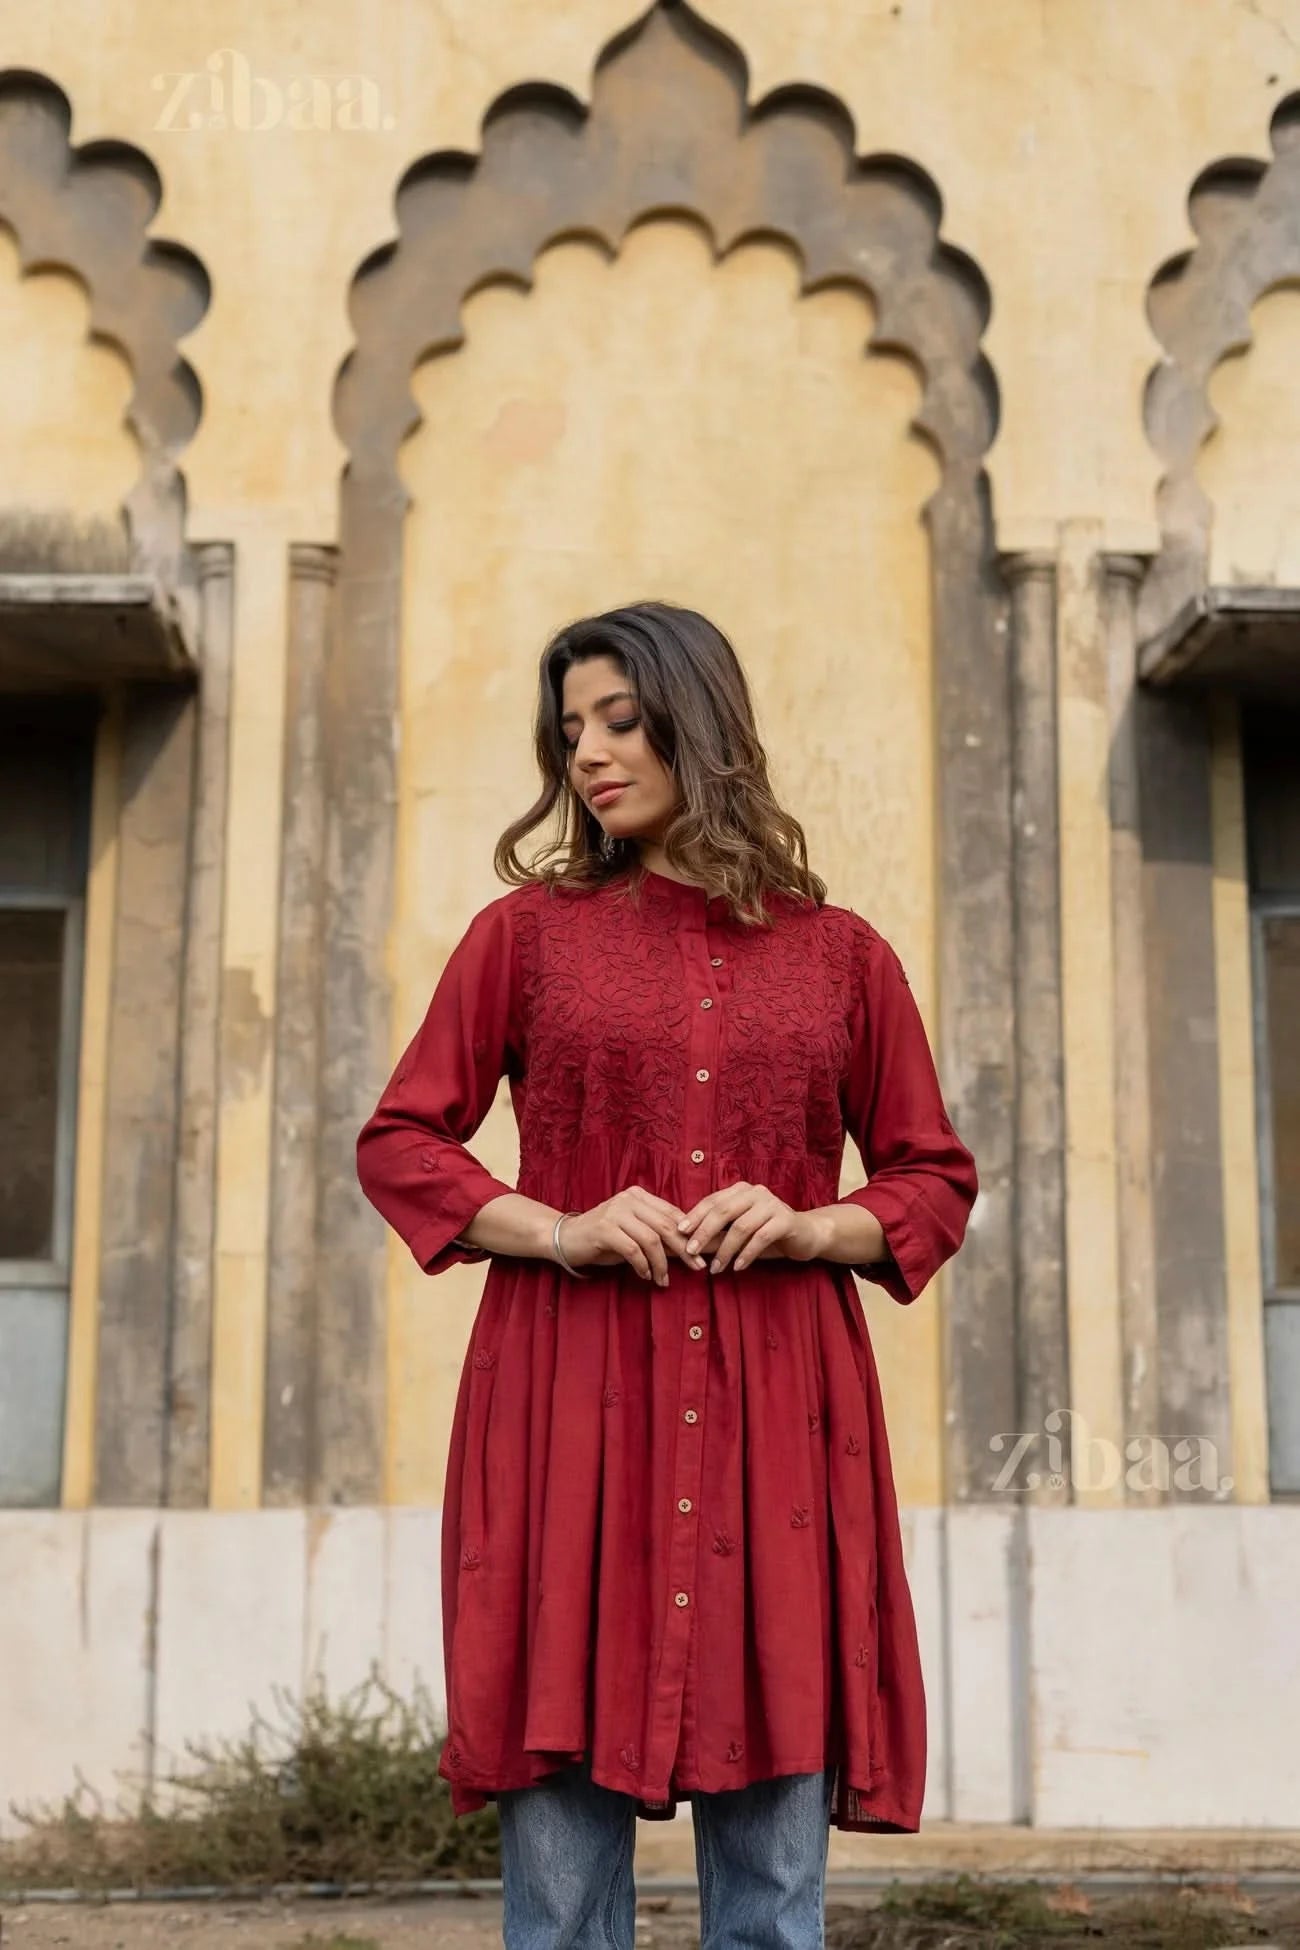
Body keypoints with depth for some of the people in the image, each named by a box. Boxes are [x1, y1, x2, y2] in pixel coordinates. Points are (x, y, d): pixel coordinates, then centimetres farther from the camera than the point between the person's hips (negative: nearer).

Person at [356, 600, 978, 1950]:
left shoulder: (840, 954, 12)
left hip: (777, 1409, 1)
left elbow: (936, 1177, 16)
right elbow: (397, 1143, 10)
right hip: (566, 1399, 0)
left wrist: (811, 1227, -5)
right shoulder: (526, 930, 10)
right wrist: (556, 1229, -7)